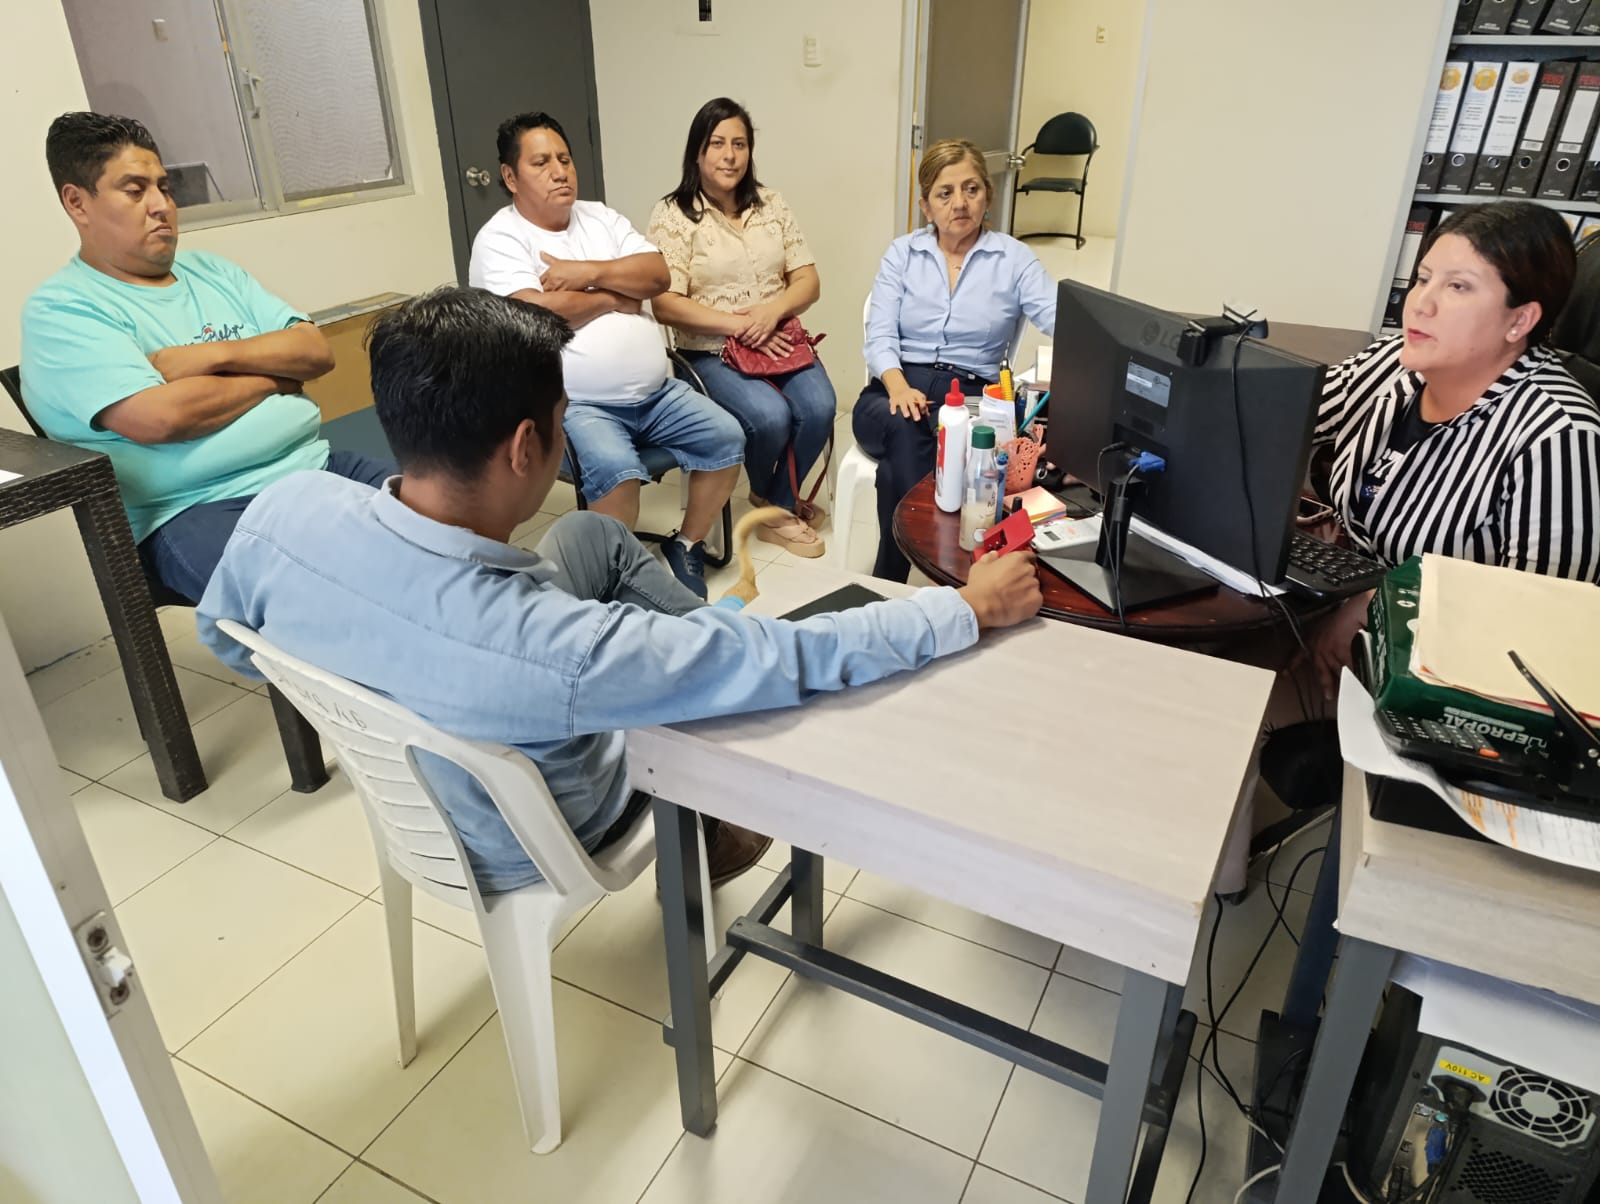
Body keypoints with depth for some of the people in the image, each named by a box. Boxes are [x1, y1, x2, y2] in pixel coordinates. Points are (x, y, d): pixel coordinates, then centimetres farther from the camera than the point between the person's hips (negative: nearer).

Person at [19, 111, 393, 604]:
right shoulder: (60, 309, -1)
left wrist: (215, 354, -7)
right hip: (197, 508, -7)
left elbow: (316, 352, 10)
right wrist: (273, 375, -2)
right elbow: (157, 417, -17)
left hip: (315, 466, 7)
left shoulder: (210, 270, 19)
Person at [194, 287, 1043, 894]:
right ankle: (698, 866, 41)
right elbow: (799, 659, -34)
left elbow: (225, 639, -5)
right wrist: (970, 608, -21)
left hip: (404, 781, 6)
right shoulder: (558, 650, -45)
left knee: (592, 533, 10)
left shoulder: (282, 510, -28)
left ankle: (707, 645, 33)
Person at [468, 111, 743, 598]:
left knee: (727, 438, -5)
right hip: (575, 404, -6)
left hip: (657, 393, 6)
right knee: (617, 469, -32)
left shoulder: (600, 216, 14)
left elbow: (658, 275, 3)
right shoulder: (499, 239, -4)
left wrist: (588, 272, -13)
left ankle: (687, 545, 13)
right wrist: (613, 296, -6)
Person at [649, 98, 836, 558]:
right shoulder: (672, 215, -5)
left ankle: (776, 504, 3)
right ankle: (780, 502, 5)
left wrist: (773, 311, -15)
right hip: (711, 352, -4)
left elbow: (808, 282, 6)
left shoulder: (770, 203, 9)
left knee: (819, 408, -24)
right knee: (771, 416, -29)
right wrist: (738, 325, -19)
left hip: (779, 342, 4)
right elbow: (666, 305, -12)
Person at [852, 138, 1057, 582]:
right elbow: (880, 337, 1)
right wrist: (899, 386, -21)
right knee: (905, 430, -36)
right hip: (896, 392, 1)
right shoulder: (902, 253, 13)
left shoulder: (1014, 258, 10)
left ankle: (888, 582, -26)